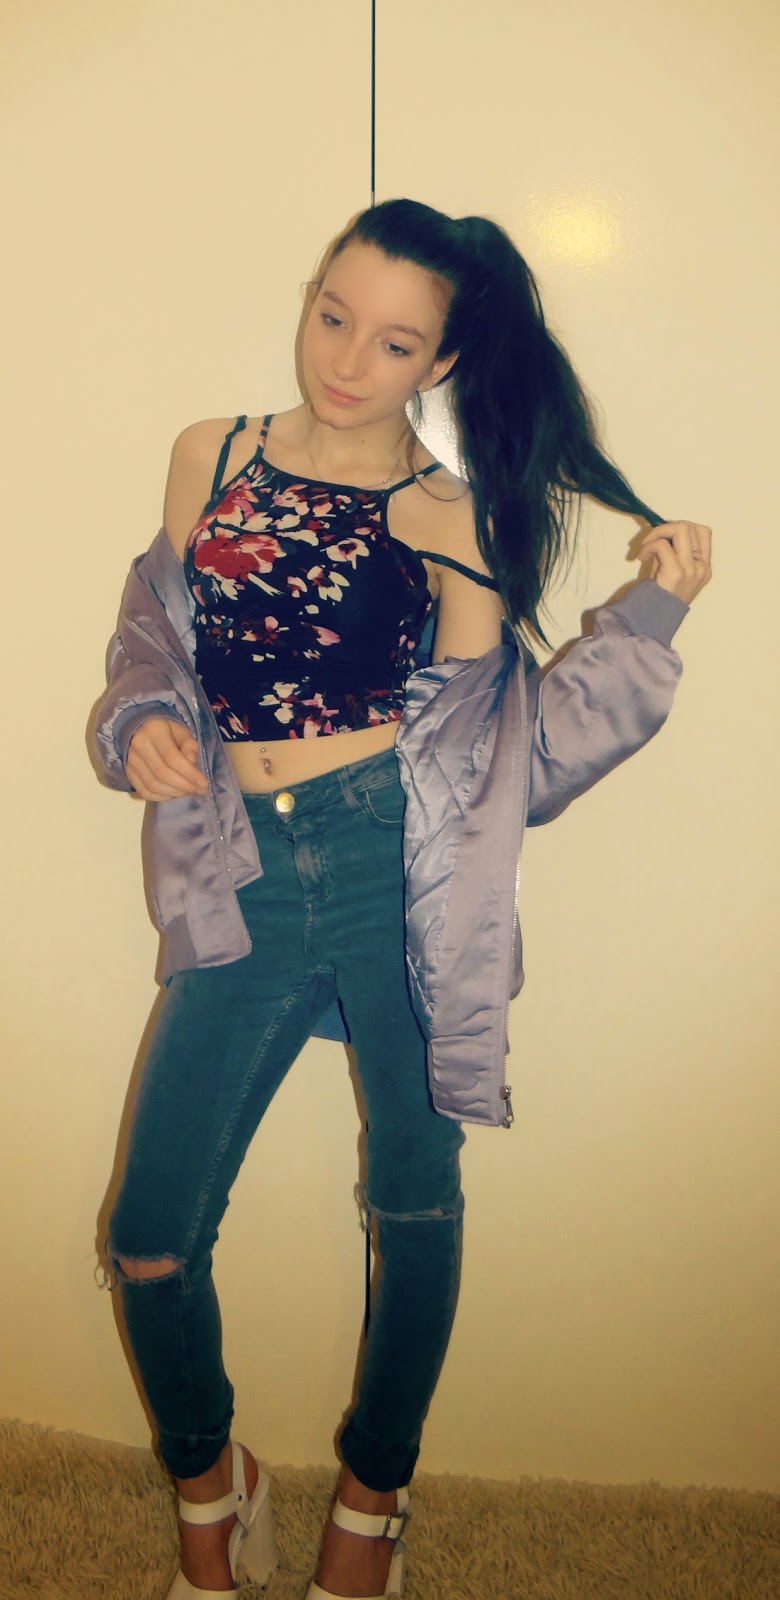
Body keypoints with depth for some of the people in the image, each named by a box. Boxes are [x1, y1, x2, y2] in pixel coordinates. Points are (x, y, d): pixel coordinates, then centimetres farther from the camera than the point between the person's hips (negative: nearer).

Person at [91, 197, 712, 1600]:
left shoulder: (449, 516, 3)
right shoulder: (211, 457, 10)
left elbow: (503, 744, 0)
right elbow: (155, 632, 19)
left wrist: (651, 617, -9)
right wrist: (141, 723, -3)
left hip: (403, 870, -1)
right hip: (247, 885, 2)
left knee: (413, 1199, 7)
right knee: (149, 1244, 0)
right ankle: (210, 1484, 32)